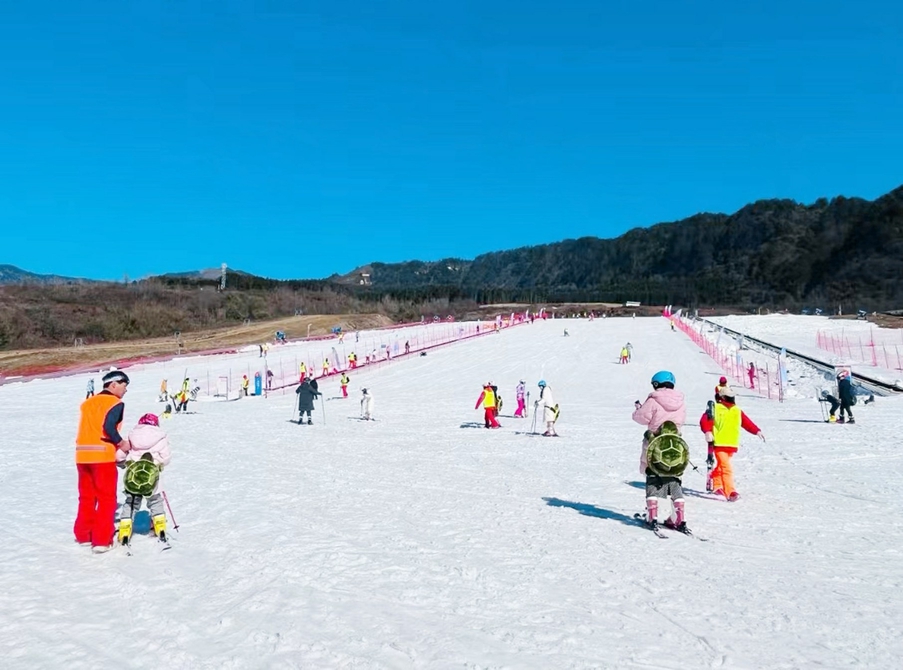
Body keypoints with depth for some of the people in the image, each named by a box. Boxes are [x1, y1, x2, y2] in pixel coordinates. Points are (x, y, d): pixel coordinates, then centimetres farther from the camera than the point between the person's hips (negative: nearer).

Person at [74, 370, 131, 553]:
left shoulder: (87, 403, 18)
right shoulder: (115, 403, -5)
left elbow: (87, 429, 12)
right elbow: (108, 427, -18)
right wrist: (121, 443, -5)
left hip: (82, 455, 7)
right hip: (103, 455, -7)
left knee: (86, 497, 18)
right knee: (106, 499, 1)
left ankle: (83, 535, 27)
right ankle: (102, 540, 1)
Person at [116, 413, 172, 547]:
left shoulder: (132, 437, 7)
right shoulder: (160, 438, 1)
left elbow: (119, 456, 3)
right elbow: (166, 458, -2)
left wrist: (126, 462, 23)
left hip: (131, 476, 1)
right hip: (151, 476, -1)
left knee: (130, 503, 16)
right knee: (155, 501, 17)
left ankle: (124, 533, 8)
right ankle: (160, 530, 14)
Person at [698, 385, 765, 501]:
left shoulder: (737, 411, 14)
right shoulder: (715, 409, -4)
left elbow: (747, 422, 12)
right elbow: (704, 420, -10)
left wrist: (757, 431, -2)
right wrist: (707, 431, -26)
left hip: (732, 445, 6)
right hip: (719, 444, -6)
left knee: (721, 466, 17)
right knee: (726, 467, -15)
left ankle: (717, 486, 33)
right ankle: (730, 492, -16)